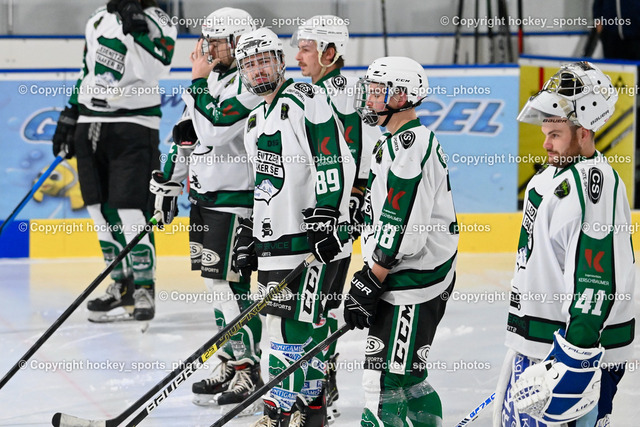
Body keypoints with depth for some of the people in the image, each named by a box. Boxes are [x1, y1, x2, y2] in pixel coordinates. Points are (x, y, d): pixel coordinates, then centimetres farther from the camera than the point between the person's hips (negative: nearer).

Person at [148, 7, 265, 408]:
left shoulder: (250, 85, -18)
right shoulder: (210, 80, 12)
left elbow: (214, 130, -27)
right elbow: (187, 134, 19)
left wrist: (198, 82, -17)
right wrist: (168, 183, 17)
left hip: (234, 200, -9)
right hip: (204, 195, 9)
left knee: (229, 285, -8)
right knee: (216, 284, 13)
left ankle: (249, 373, 1)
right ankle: (231, 365, 22)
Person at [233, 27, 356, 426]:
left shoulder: (304, 101, -11)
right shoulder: (256, 121, 19)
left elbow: (335, 161, -19)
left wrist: (325, 219, -23)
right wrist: (249, 231, 25)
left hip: (314, 235, -9)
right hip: (274, 239, 9)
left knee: (295, 321, -8)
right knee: (282, 319, 12)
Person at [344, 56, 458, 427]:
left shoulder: (408, 147, -18)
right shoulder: (400, 142, 16)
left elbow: (400, 231, -22)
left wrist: (368, 285, -18)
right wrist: (369, 279, 22)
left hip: (411, 287, -11)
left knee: (385, 379, -10)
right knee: (408, 376, 16)